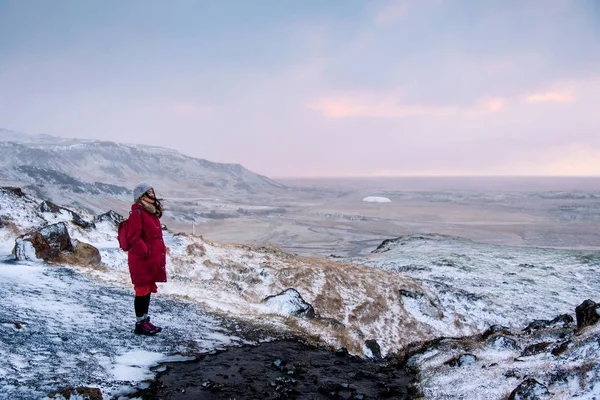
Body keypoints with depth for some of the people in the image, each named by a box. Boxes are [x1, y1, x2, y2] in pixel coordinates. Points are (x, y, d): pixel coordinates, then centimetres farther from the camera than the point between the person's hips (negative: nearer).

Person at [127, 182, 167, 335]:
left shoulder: (152, 212, 16)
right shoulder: (137, 213, -13)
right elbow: (134, 237, -19)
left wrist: (161, 251, 16)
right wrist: (147, 252, -21)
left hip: (154, 261, 9)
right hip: (142, 261, -9)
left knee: (148, 290, 16)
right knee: (142, 291, 0)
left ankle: (145, 320, 27)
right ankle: (140, 324, 10)